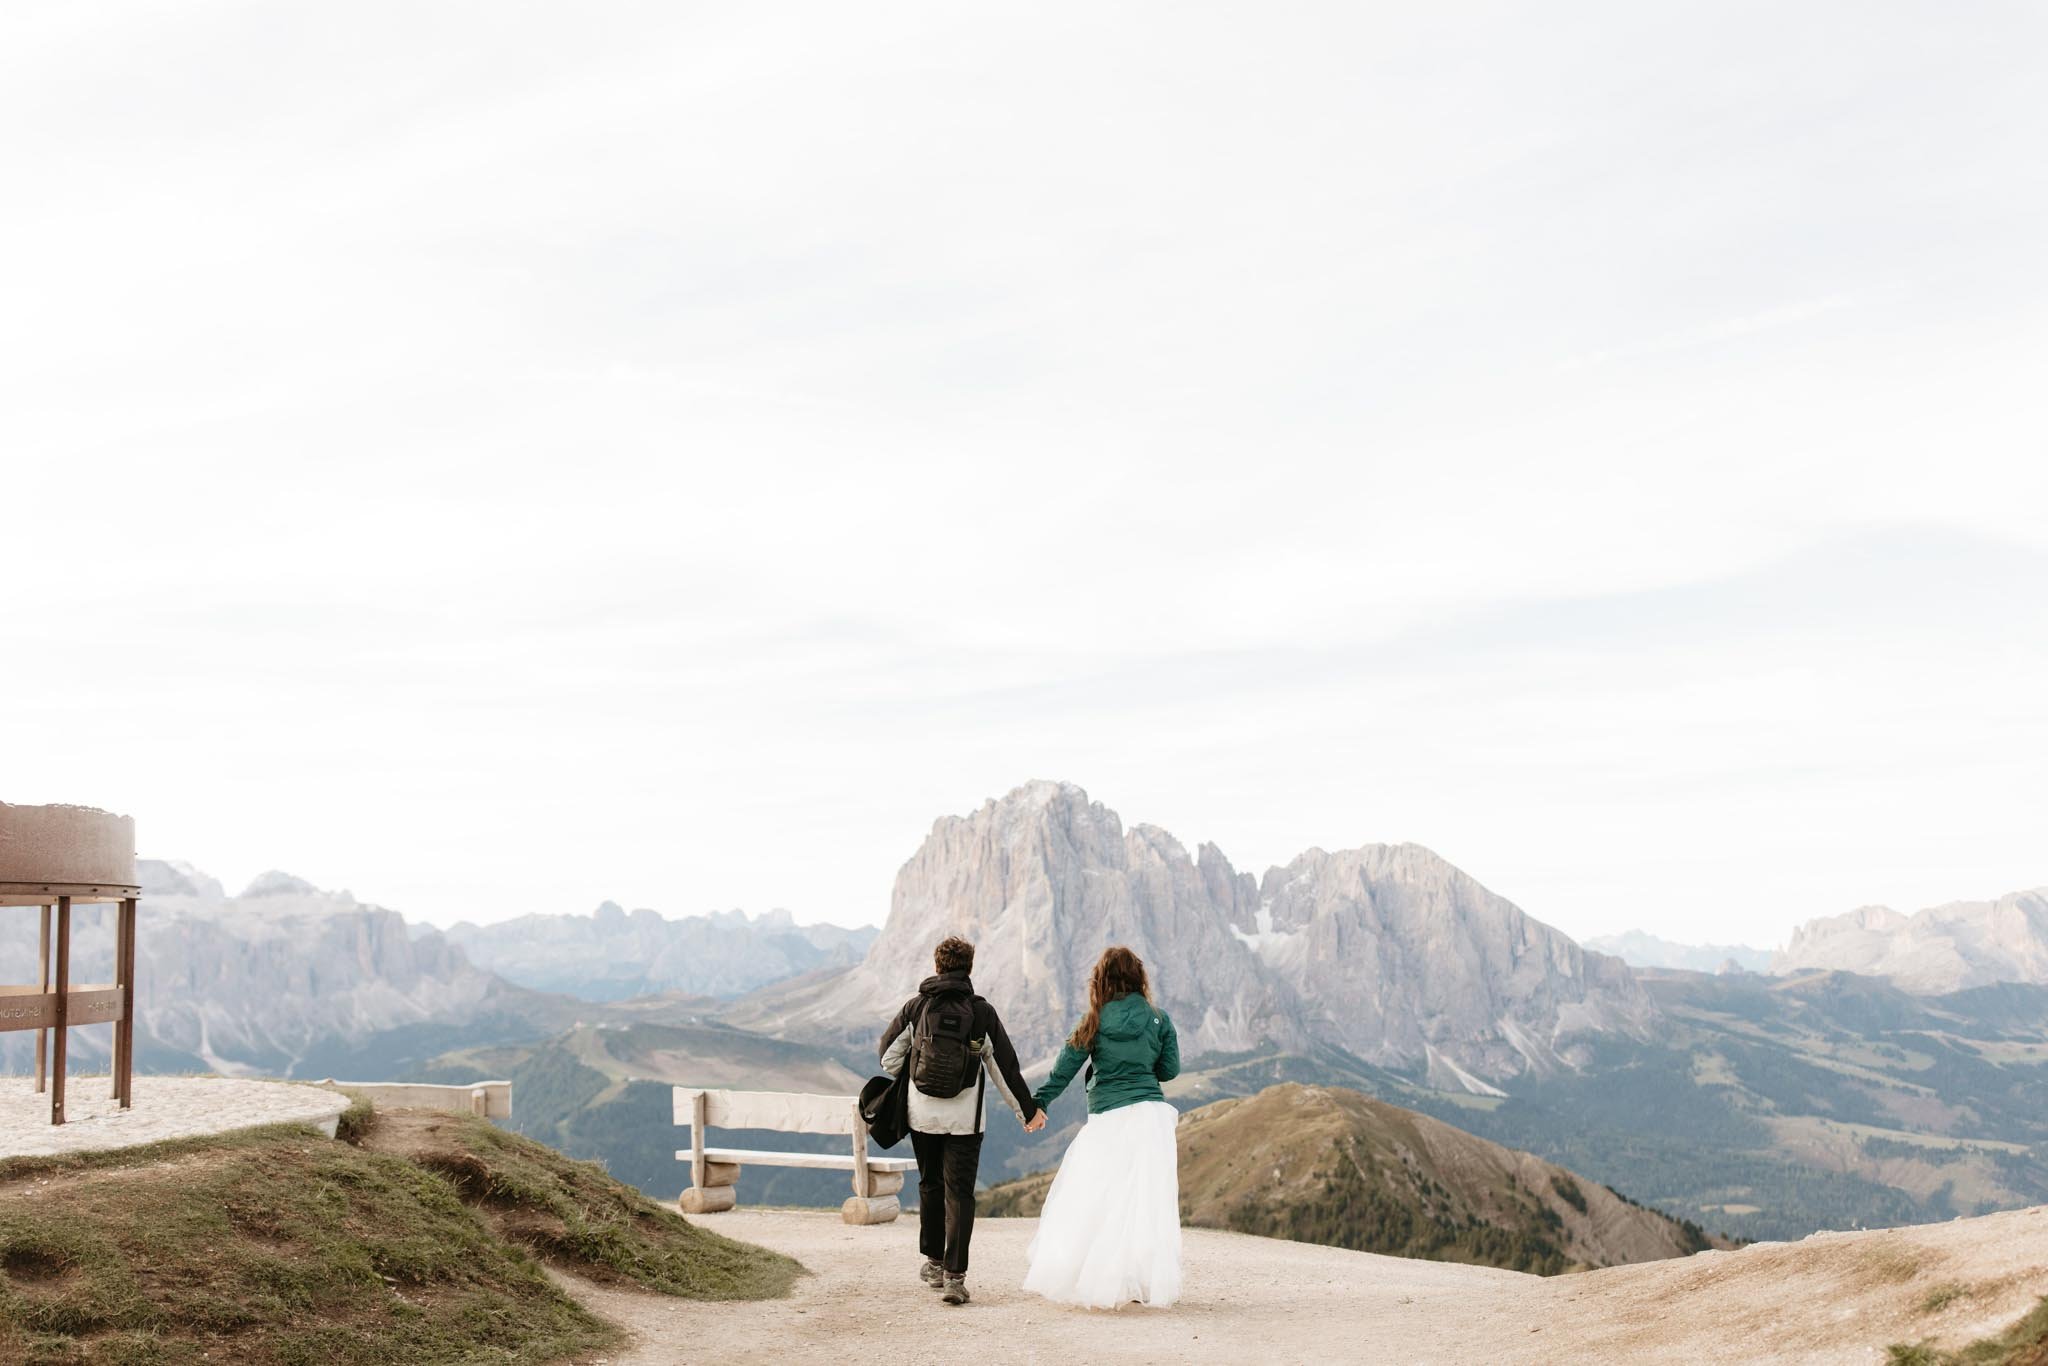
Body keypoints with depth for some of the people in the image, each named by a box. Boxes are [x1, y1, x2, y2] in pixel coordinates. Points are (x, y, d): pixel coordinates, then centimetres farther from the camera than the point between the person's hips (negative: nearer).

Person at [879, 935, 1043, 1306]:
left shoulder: (916, 1007, -2)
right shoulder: (982, 1012, -4)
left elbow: (889, 1054, 6)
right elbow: (1005, 1067, 0)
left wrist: (901, 1079, 28)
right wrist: (1028, 1110, 11)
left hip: (922, 1114, 2)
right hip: (965, 1119, -1)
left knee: (930, 1185, 19)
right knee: (959, 1192, 0)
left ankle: (934, 1263, 29)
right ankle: (954, 1276, -8)